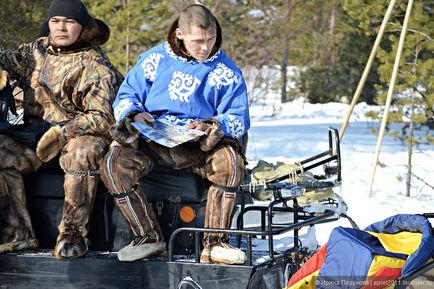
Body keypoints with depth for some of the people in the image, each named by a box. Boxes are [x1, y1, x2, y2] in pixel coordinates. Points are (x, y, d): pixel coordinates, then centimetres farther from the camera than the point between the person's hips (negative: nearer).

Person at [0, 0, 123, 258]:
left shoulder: (95, 66, -8)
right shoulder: (37, 50, 12)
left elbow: (102, 117, -17)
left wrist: (61, 133, -26)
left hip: (81, 133, -5)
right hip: (37, 132, 5)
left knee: (84, 152, -39)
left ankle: (72, 234, -29)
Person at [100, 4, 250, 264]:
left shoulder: (226, 71, 6)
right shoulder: (154, 60, 9)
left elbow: (239, 118, 3)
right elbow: (126, 97, 14)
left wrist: (214, 126, -18)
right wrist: (134, 114, -10)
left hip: (199, 146, -1)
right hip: (152, 142, 1)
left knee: (230, 160, -33)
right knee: (114, 164, -28)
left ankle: (214, 243, -23)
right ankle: (149, 237, -16)